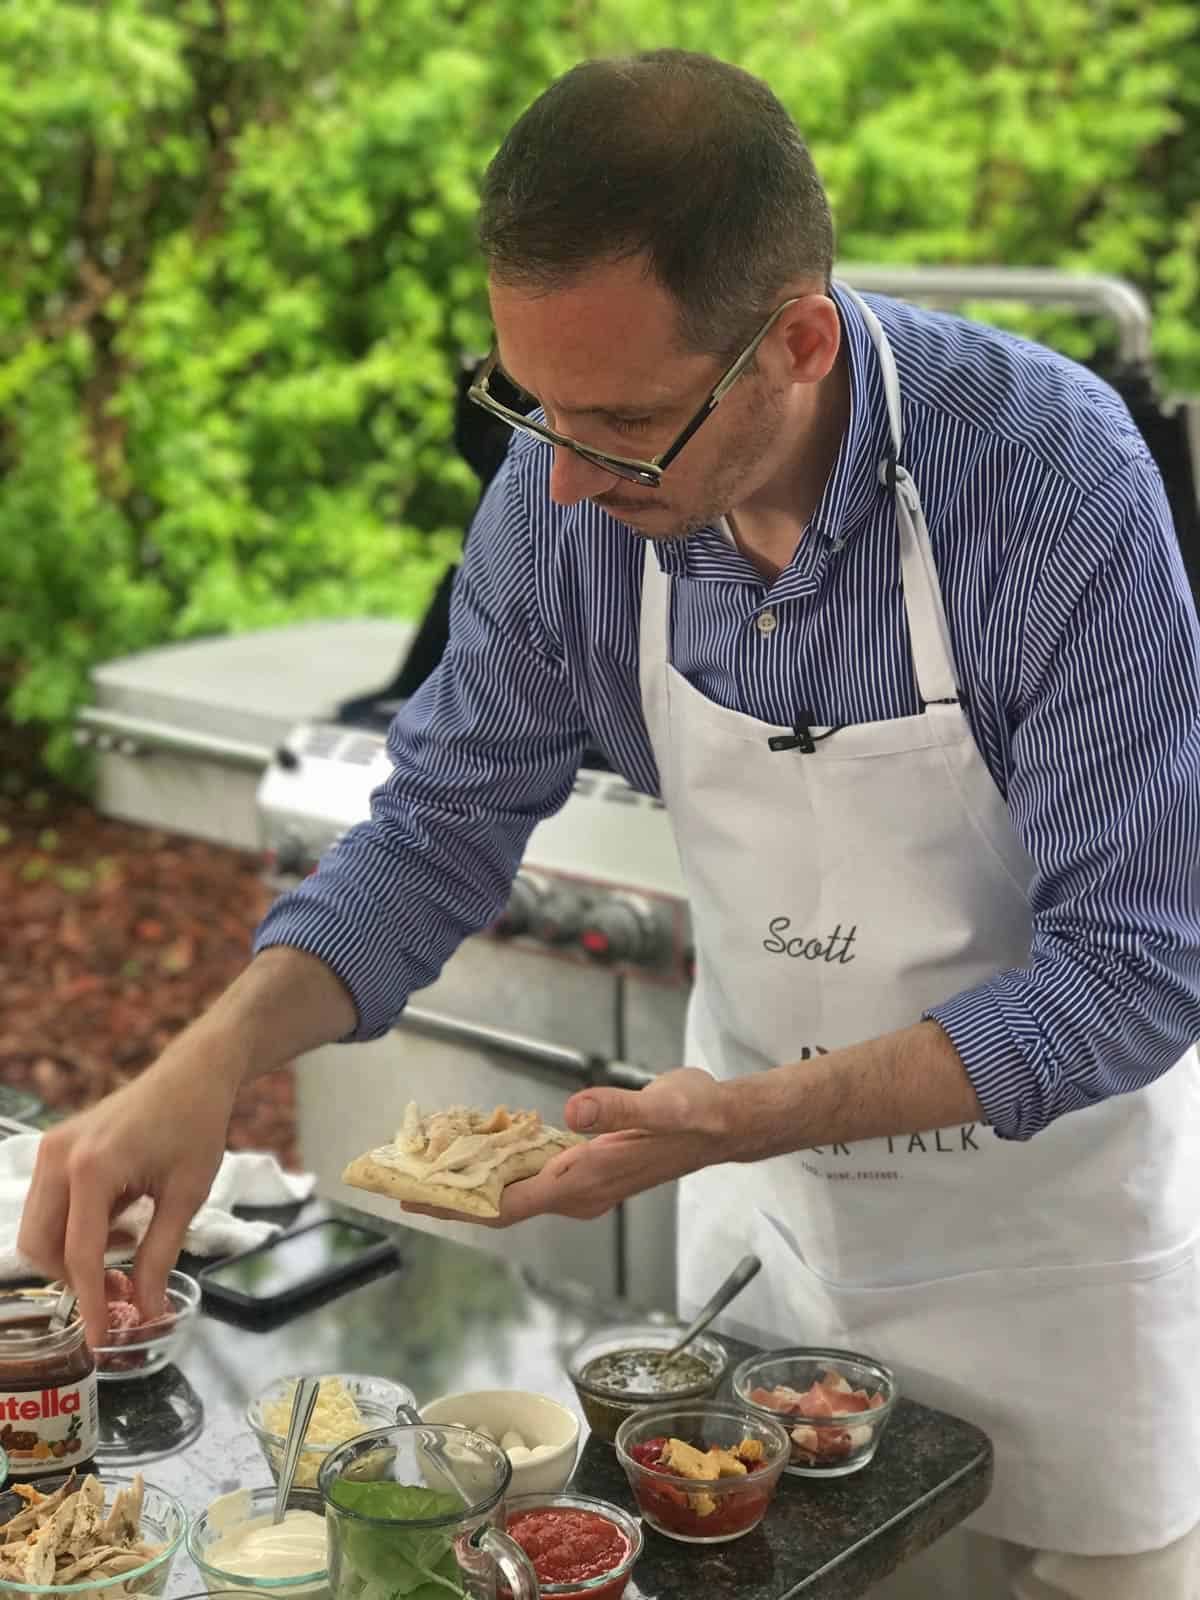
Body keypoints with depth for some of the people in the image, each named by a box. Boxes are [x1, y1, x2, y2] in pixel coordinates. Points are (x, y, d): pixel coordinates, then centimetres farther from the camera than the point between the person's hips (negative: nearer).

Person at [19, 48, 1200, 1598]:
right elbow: (444, 823, -7)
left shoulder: (1058, 479, -30)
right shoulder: (563, 486, -17)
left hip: (1051, 1205, -4)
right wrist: (211, 1061, -22)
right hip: (764, 1196, 4)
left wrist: (762, 1116, -35)